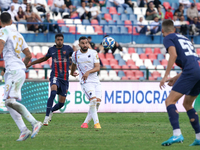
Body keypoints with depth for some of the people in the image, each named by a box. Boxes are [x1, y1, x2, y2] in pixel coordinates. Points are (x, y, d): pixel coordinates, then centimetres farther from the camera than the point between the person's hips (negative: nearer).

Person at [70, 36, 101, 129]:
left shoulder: (93, 53, 0)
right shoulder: (75, 55, 3)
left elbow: (98, 67, -8)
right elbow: (74, 64, 26)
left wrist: (89, 72, -25)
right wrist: (72, 72, 43)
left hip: (96, 81, 2)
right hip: (85, 82, -2)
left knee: (98, 101, -7)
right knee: (93, 100, -22)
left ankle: (86, 123, 7)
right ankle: (96, 123, -19)